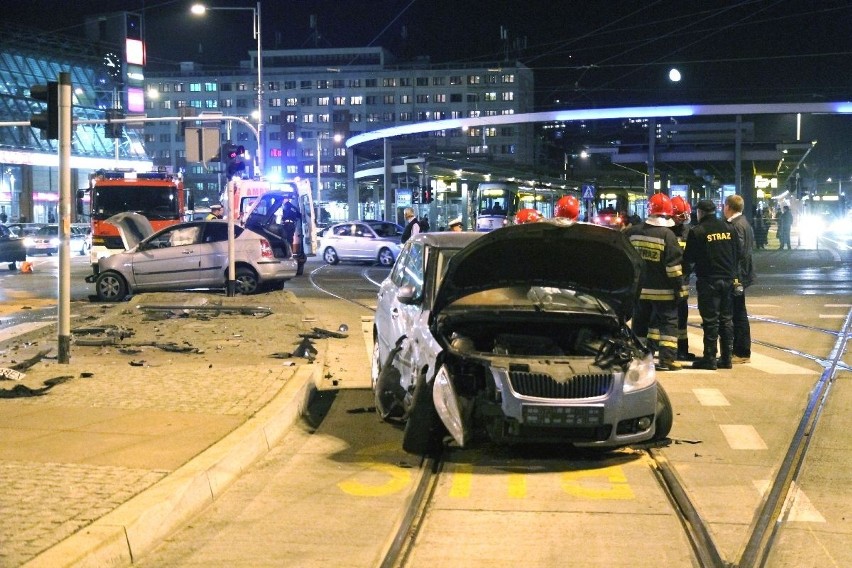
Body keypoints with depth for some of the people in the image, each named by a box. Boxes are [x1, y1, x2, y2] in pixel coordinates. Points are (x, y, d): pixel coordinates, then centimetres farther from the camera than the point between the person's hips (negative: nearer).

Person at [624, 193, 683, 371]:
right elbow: (673, 265, -14)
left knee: (641, 322, 15)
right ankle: (667, 358, -4)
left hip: (639, 288, 4)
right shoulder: (667, 235, -13)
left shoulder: (633, 232, 1)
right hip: (663, 290, -4)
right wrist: (678, 286, -6)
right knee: (668, 322, 3)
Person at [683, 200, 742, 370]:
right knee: (726, 318, 11)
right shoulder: (729, 228, 7)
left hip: (708, 281, -5)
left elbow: (689, 258, -7)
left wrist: (688, 271, 13)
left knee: (710, 320, -2)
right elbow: (738, 253, 11)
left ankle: (710, 358, 0)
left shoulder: (697, 231, -10)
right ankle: (726, 357, 13)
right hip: (728, 279, 5)